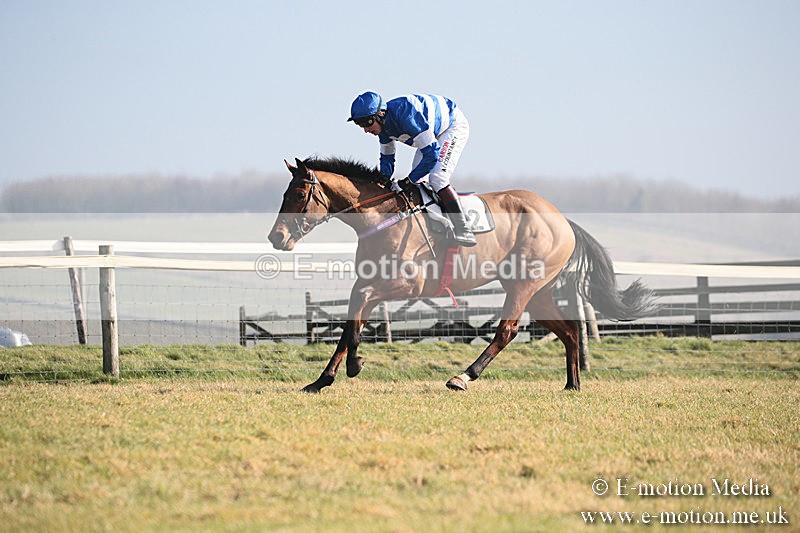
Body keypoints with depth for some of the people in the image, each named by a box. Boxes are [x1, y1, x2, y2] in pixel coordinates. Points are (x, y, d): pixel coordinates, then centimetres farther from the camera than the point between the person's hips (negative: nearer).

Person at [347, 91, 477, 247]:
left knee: (437, 179, -22)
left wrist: (406, 182, -36)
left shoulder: (406, 116, -40)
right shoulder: (383, 121, -12)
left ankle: (463, 231, -17)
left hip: (454, 125, -9)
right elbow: (387, 157, 3)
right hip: (433, 132, 9)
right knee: (418, 182, 3)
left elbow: (432, 154, -39)